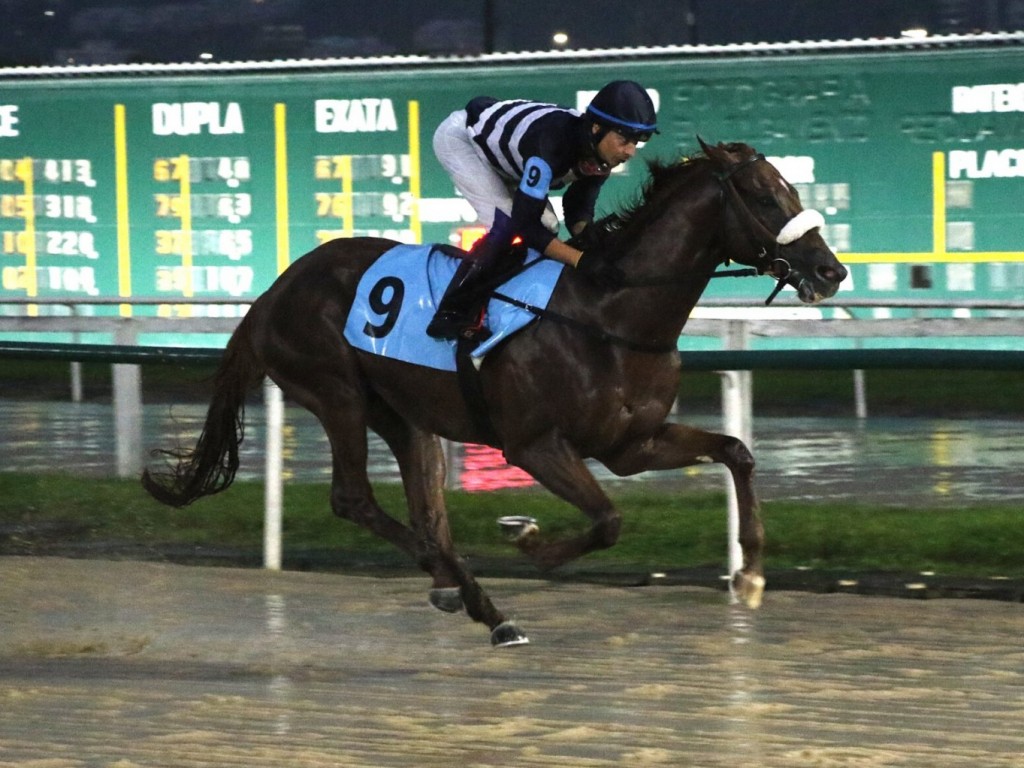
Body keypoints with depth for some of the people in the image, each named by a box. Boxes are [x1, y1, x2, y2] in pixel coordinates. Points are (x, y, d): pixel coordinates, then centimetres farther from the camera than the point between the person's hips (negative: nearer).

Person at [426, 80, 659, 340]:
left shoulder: (600, 155, -18)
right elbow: (525, 224, -40)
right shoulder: (553, 140, -42)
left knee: (547, 228, 0)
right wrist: (581, 259, -44)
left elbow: (578, 209, -6)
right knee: (505, 224, -24)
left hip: (500, 155, 9)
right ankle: (451, 315, -20)